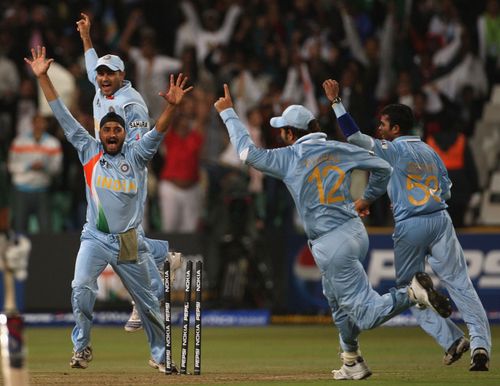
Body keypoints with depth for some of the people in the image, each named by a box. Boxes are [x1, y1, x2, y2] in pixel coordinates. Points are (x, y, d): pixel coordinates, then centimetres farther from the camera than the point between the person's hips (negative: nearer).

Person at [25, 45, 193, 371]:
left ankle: (161, 354, 23)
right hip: (95, 238, 0)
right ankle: (82, 346, -6)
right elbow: (64, 116, 1)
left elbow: (158, 133, -16)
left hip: (129, 242, 0)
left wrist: (172, 106, -36)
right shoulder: (89, 151, 3)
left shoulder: (136, 155, 0)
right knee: (81, 288, -21)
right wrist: (43, 77, -4)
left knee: (147, 301, 8)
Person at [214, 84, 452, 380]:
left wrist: (228, 113, 5)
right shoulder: (339, 150, 3)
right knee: (337, 299, 27)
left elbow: (247, 151, -6)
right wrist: (368, 198, 21)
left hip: (331, 245, -7)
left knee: (365, 313, -7)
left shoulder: (290, 159, -9)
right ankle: (353, 363, 33)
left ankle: (412, 293, -29)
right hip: (355, 231, 7)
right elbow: (382, 168, 5)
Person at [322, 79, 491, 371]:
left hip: (410, 226, -5)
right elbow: (446, 190, 15)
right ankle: (481, 343, -14)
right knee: (460, 284, 0)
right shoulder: (430, 152, 14)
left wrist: (336, 101, -8)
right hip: (440, 220, 5)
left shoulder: (393, 150, -5)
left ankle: (452, 339, 2)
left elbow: (355, 136, -10)